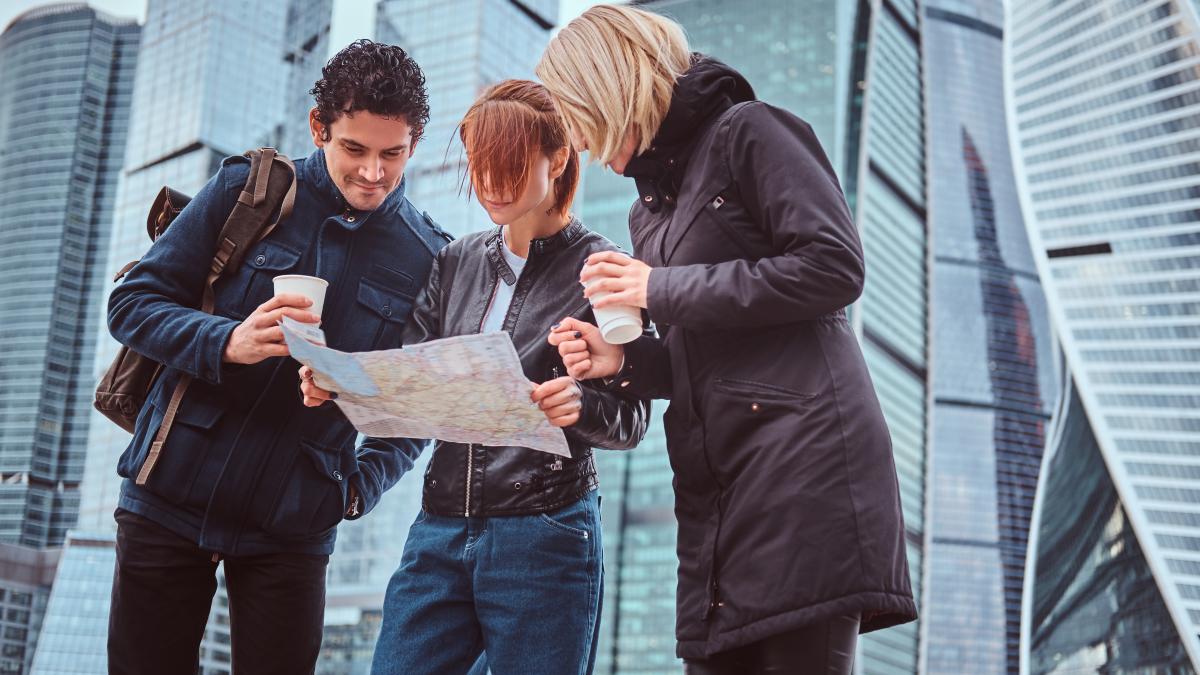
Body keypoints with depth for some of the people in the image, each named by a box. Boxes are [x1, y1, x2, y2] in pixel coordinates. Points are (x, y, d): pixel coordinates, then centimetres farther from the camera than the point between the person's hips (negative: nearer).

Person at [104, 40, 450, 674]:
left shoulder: (427, 258, 0)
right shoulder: (249, 189, -3)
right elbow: (131, 303, -2)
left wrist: (365, 481, -9)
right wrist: (227, 343, -20)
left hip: (293, 526, 0)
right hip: (171, 498, 0)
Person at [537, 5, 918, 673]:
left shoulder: (744, 131, 0)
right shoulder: (651, 207, 22)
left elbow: (834, 266, -13)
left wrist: (663, 289, -10)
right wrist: (623, 360, 4)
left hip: (803, 457, -8)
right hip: (717, 483, 8)